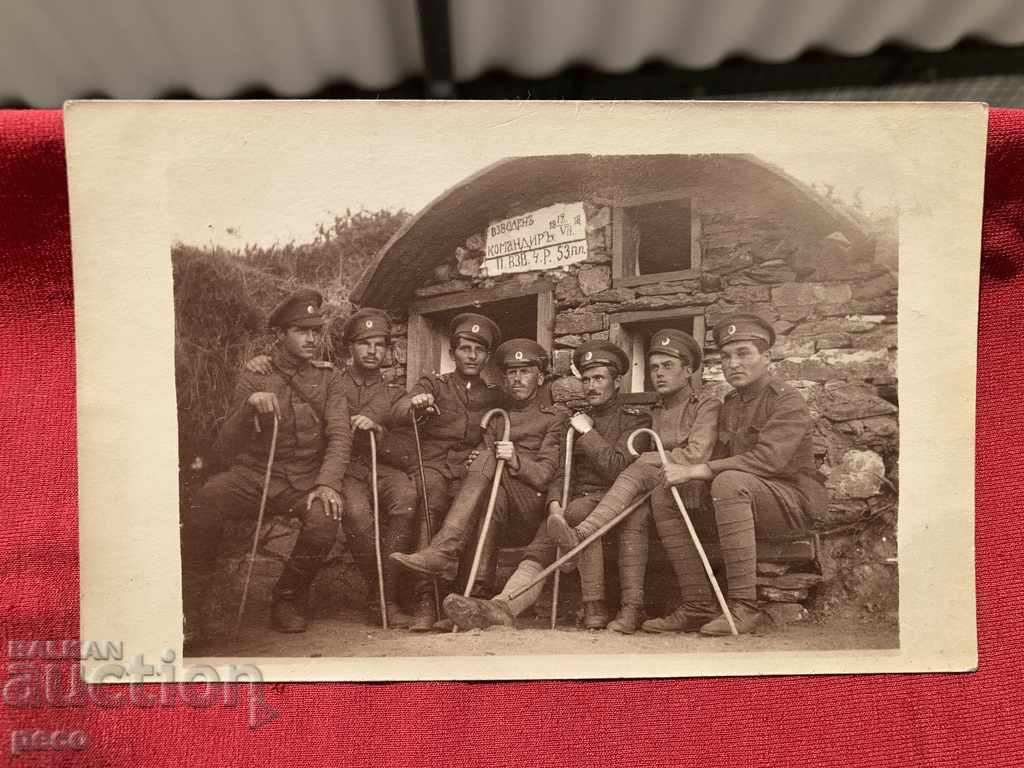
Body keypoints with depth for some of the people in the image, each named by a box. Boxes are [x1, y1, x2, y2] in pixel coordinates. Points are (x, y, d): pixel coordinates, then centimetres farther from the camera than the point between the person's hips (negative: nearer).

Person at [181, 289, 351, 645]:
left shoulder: (327, 377, 5)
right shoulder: (254, 377, 3)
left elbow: (340, 436, -5)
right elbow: (226, 448, -4)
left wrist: (327, 484, -23)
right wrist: (249, 407, -23)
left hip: (304, 480, 1)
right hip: (253, 474, 0)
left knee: (324, 517, -31)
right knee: (207, 499, -31)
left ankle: (289, 598, -1)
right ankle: (190, 609, -14)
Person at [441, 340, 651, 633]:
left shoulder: (636, 419, 7)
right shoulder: (577, 421, 24)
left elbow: (616, 469, -8)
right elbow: (561, 471, 13)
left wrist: (588, 433, -3)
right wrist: (555, 504, -7)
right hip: (576, 504, 4)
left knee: (579, 513, -35)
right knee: (540, 549, -21)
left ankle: (595, 608, -29)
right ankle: (501, 606, -43)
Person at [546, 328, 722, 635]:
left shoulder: (707, 404, 2)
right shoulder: (656, 413, 21)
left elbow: (696, 455, -14)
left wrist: (647, 459, -9)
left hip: (698, 489, -5)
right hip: (664, 490, 5)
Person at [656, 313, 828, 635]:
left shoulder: (787, 401, -11)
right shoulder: (730, 404, 15)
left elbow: (767, 459, -27)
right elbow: (718, 458, 9)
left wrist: (696, 470, -29)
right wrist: (682, 470, -13)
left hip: (795, 501, -8)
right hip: (745, 500, 8)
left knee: (730, 482, -36)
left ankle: (743, 607, -33)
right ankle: (700, 608, -11)